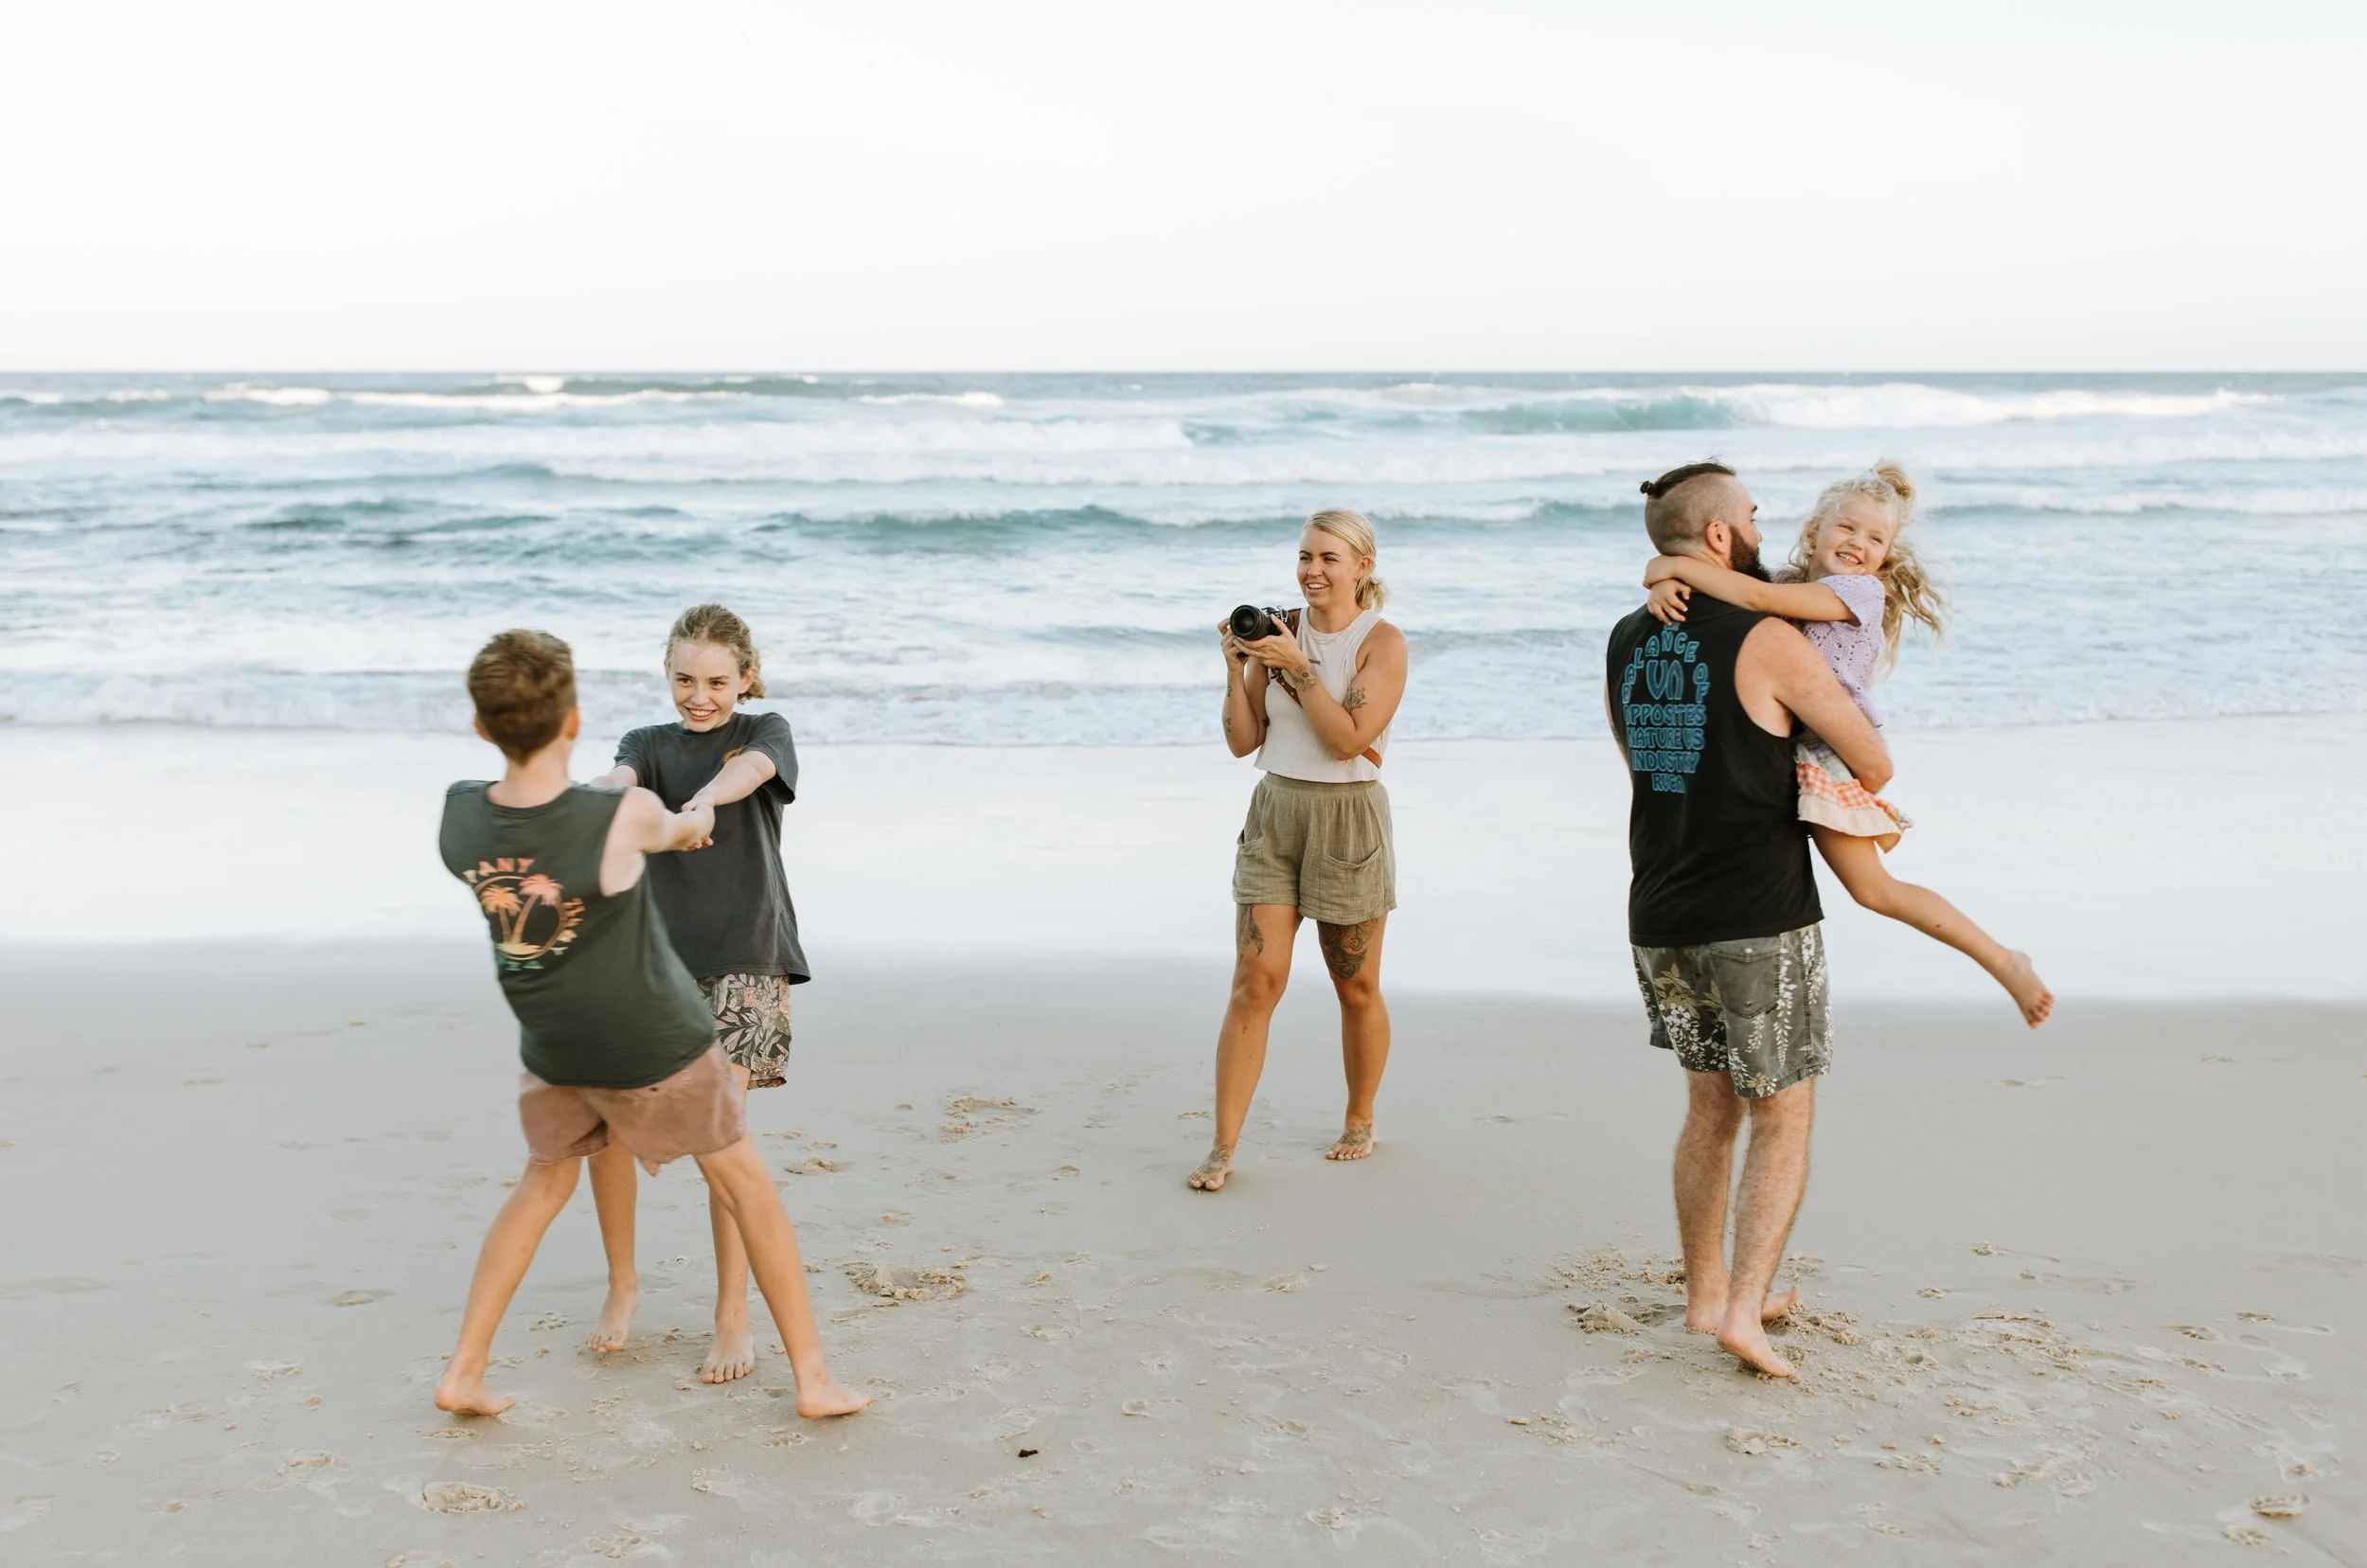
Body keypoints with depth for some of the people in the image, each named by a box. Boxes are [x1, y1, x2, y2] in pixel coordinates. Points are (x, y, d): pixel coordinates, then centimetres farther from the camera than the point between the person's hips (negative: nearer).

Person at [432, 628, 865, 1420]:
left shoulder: (459, 815, -16)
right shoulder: (625, 818, -30)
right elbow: (680, 827, -5)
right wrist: (699, 814, 21)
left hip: (553, 1052, 4)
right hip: (657, 1049, -4)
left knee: (543, 1185, 26)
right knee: (744, 1181, 13)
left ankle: (463, 1372, 25)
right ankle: (814, 1378, 18)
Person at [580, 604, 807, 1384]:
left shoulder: (766, 733, 6)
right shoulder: (649, 745, 11)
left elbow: (749, 770, -19)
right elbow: (618, 780, -13)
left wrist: (703, 800, -42)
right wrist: (591, 794, -39)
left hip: (744, 954, -3)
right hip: (658, 950, 3)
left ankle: (733, 1317, -3)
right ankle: (622, 1280, 18)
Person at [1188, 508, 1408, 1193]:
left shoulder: (1382, 641, -7)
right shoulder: (1279, 631, 6)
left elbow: (1350, 739, -18)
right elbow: (1243, 741, 5)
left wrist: (1297, 668, -19)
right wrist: (1236, 667, -8)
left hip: (1348, 821, -3)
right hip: (1275, 811, 3)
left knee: (1357, 988, 10)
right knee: (1255, 981, -5)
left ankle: (1359, 1121, 31)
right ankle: (1223, 1145, -3)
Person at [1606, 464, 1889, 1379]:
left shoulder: (1625, 644, 7)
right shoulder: (1767, 641, -13)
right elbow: (1874, 764, -6)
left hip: (1660, 918, 6)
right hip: (1761, 920, -6)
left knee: (1711, 1105, 19)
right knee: (1782, 1118, 5)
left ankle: (1707, 1293, 26)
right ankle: (1745, 1307, -3)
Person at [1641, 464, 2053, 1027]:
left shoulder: (1862, 591, -11)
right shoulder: (1792, 586, 11)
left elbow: (1757, 596, -24)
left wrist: (1676, 565, -21)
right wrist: (1666, 585, -18)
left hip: (1828, 759, -7)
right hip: (1776, 755, 7)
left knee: (1872, 888, -3)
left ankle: (2005, 963, 8)